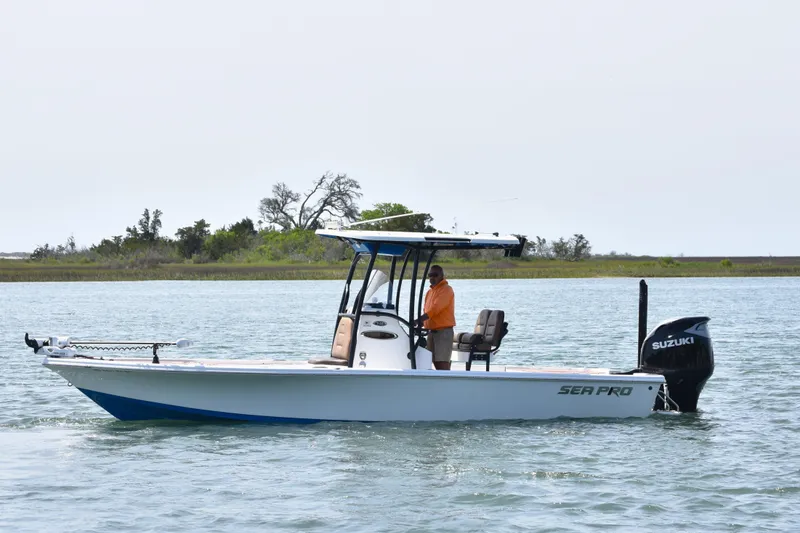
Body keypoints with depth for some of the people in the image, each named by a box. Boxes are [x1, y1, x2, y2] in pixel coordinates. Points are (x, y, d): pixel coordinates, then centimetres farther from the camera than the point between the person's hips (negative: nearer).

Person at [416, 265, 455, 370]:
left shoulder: (446, 289, -10)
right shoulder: (430, 291, 18)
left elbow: (436, 308, -22)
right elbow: (426, 310, 21)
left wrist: (419, 320, -29)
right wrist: (421, 324, 3)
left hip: (443, 330, -9)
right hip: (431, 331, 9)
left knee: (442, 363, -14)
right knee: (436, 362, 10)